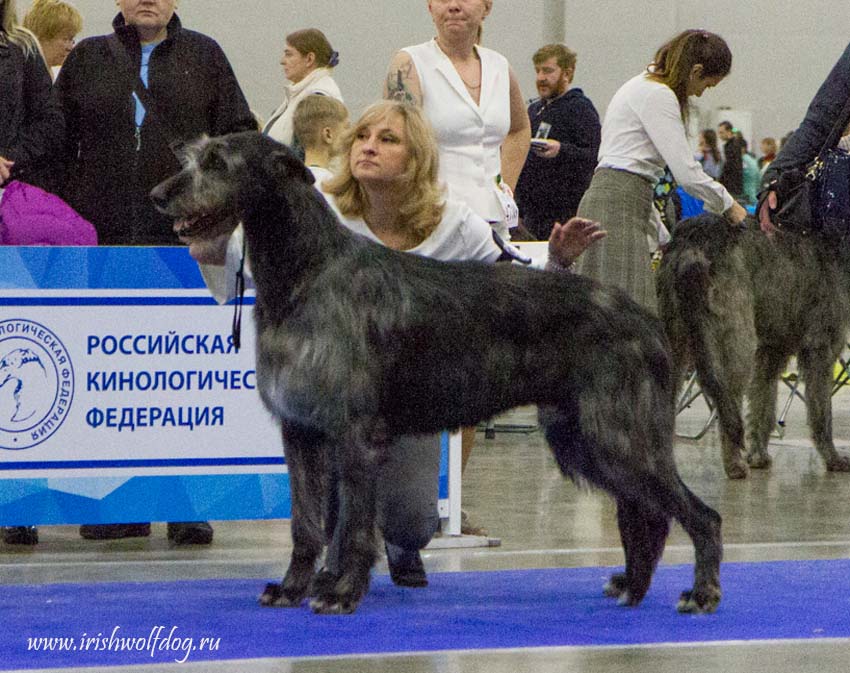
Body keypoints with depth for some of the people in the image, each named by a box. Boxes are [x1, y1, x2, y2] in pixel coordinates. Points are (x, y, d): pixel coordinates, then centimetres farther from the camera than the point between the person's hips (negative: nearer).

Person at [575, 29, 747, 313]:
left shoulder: (643, 87, 21)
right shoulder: (657, 95, -10)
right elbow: (687, 172, -15)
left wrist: (655, 235, 23)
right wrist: (729, 206, -1)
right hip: (619, 208, -10)